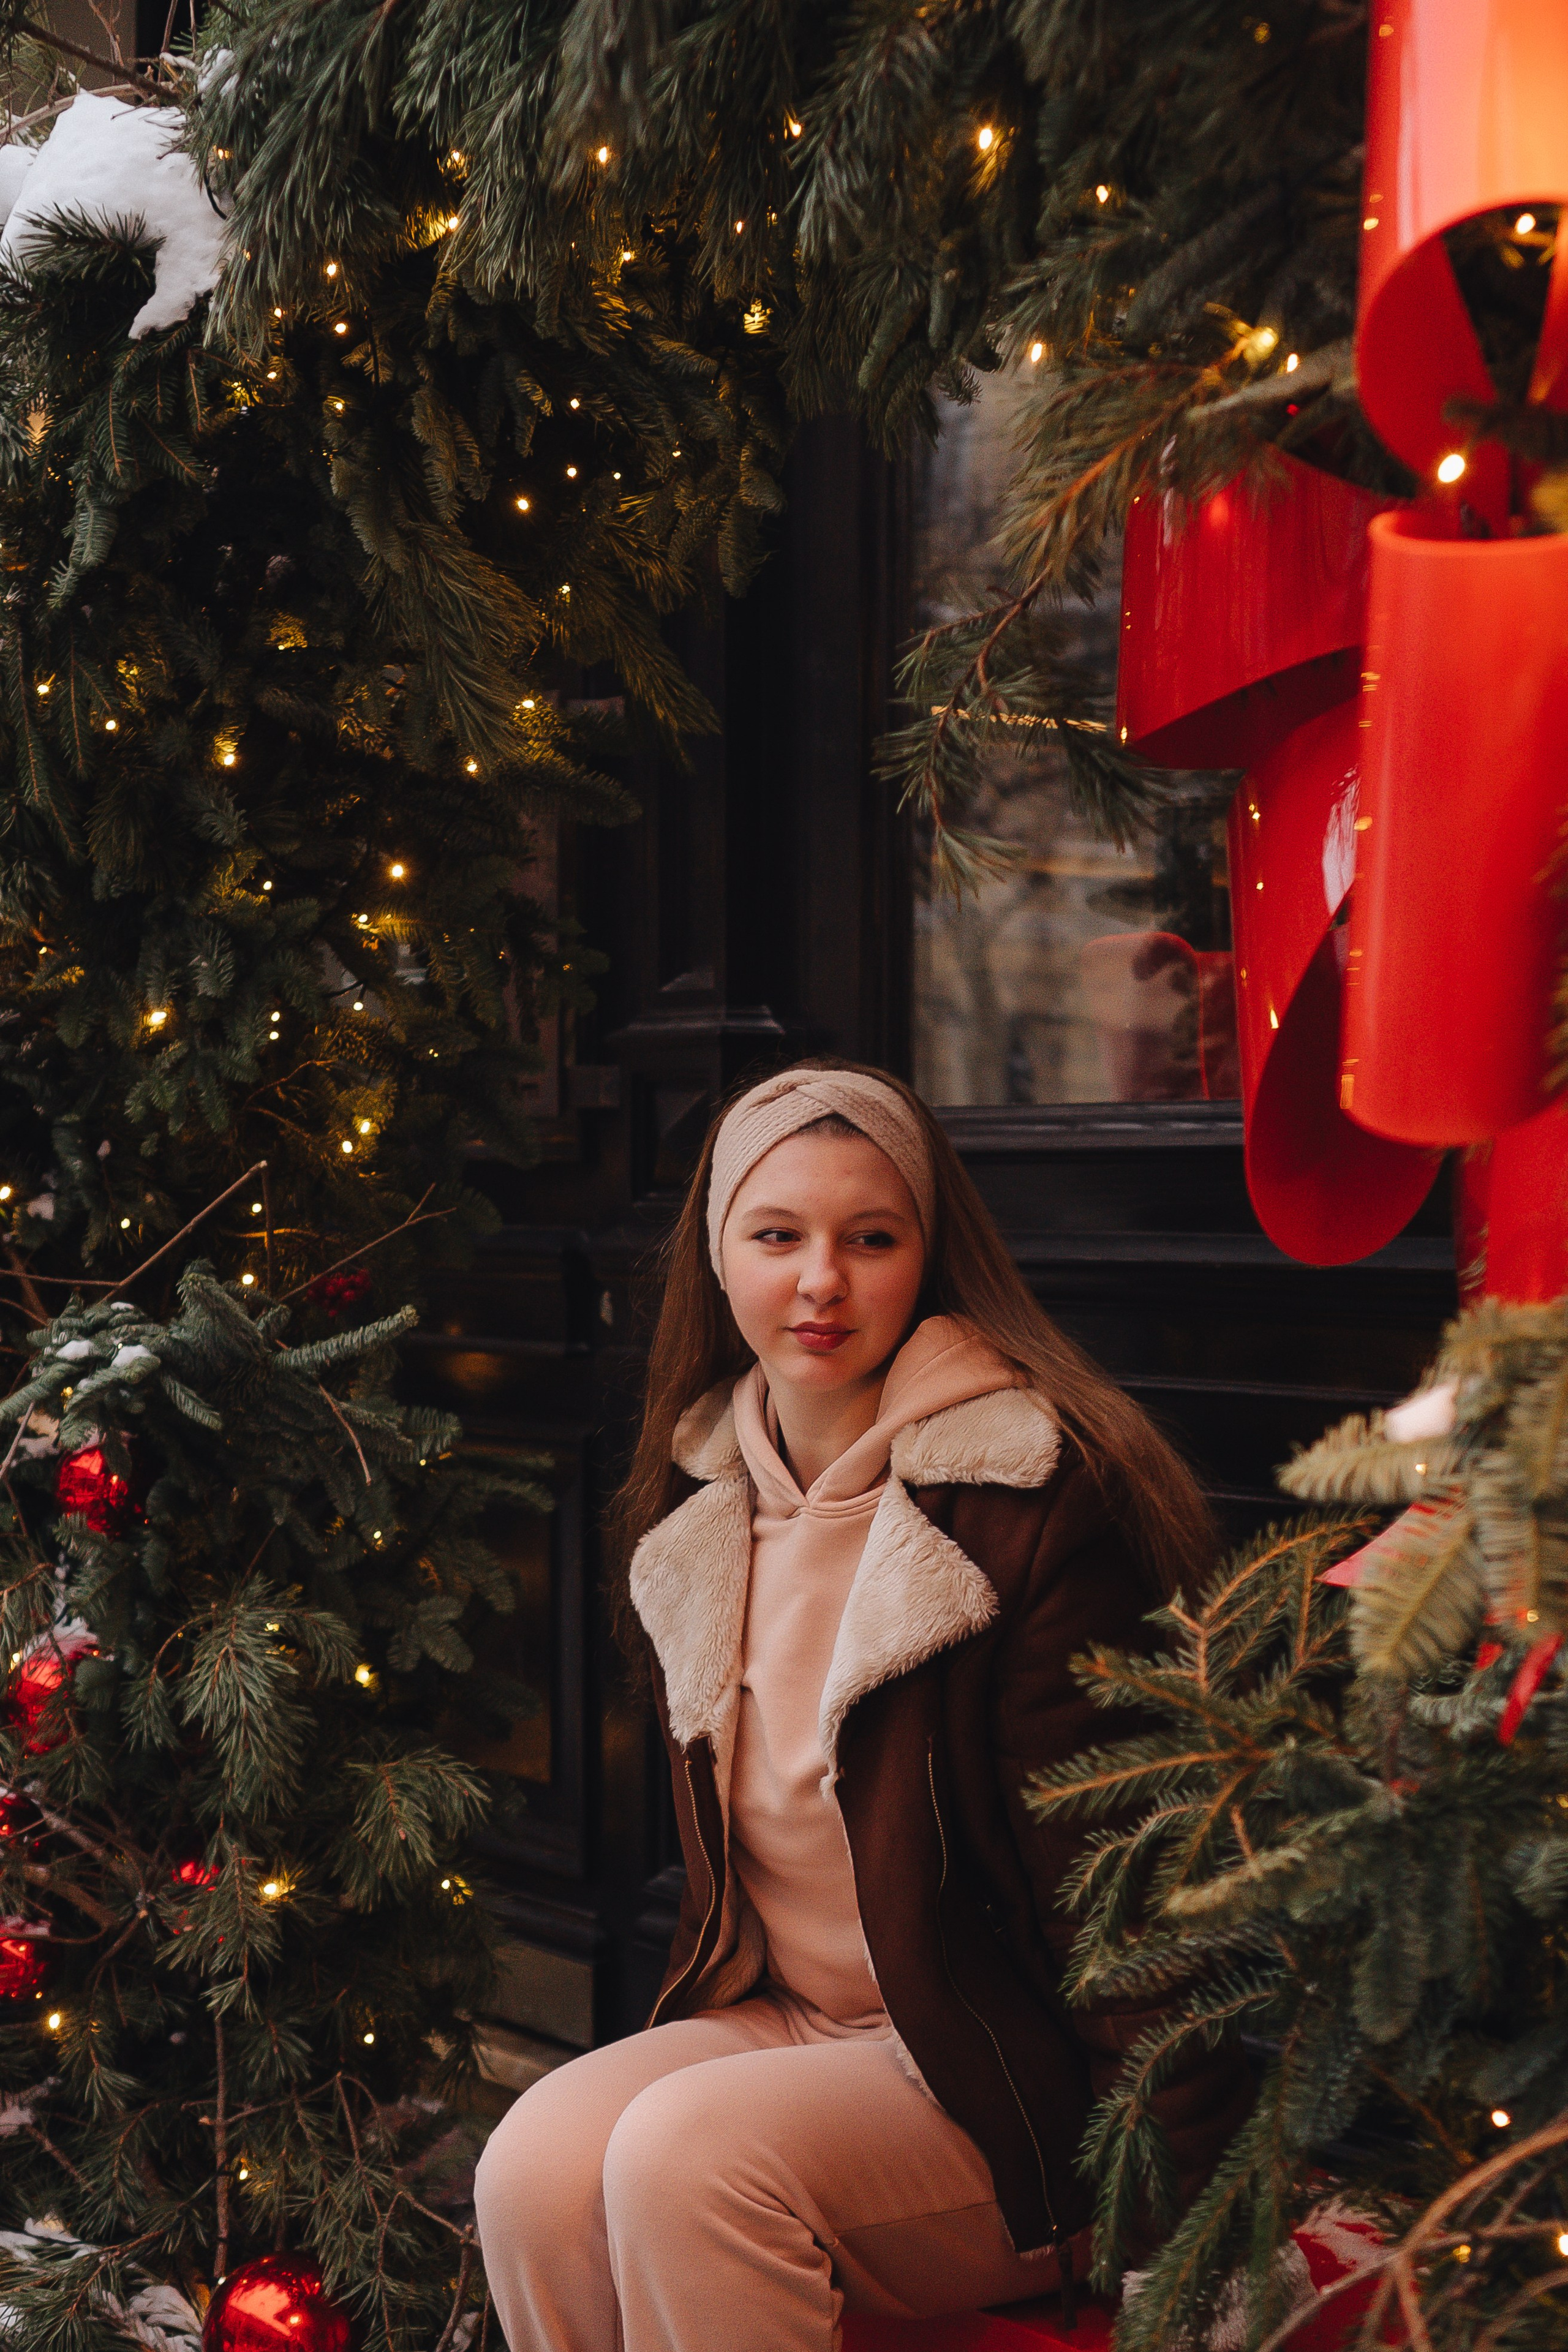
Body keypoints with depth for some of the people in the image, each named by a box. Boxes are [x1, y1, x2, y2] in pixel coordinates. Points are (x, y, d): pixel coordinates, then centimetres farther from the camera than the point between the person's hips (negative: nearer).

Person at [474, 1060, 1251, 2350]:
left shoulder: (1038, 1498, -14)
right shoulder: (692, 1502, 8)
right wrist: (709, 2003, 9)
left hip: (1003, 2075, -6)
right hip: (784, 2022, 6)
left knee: (688, 2153, -30)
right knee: (534, 2168, -22)